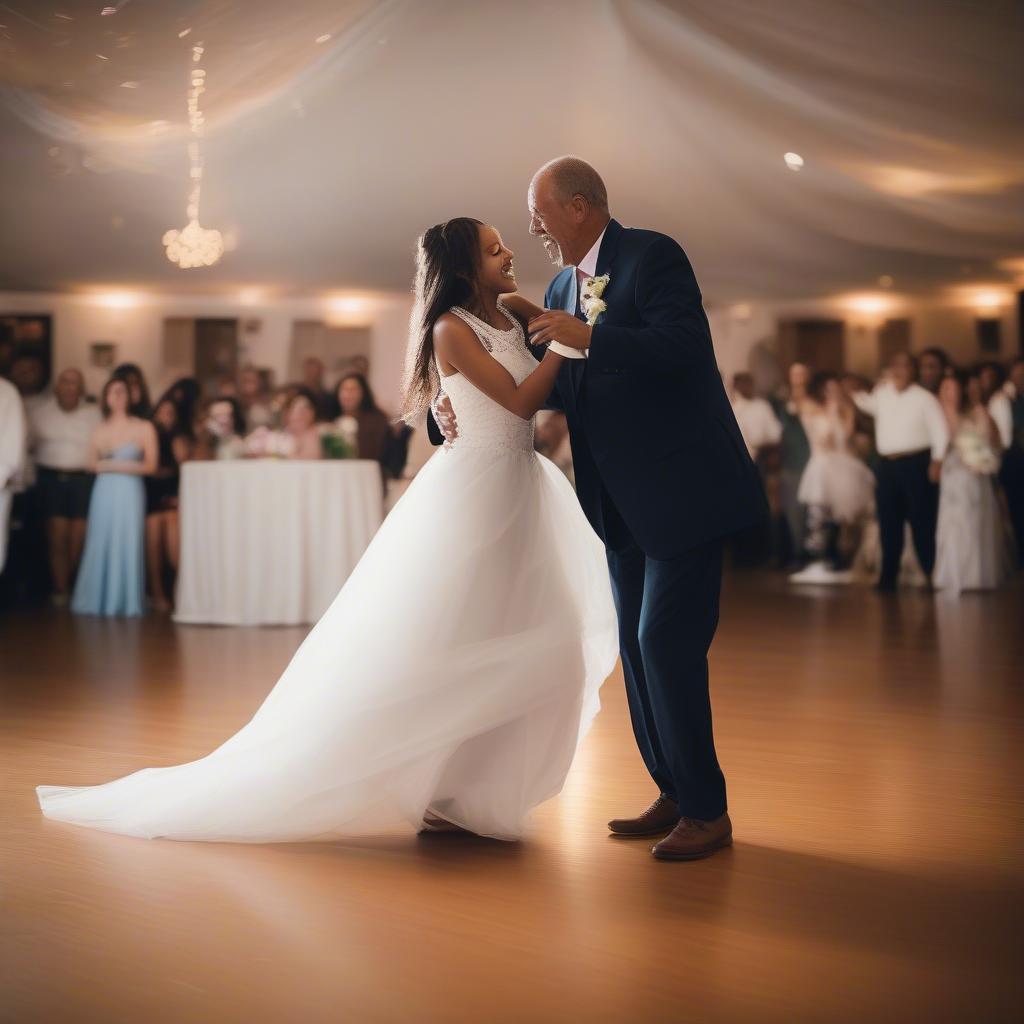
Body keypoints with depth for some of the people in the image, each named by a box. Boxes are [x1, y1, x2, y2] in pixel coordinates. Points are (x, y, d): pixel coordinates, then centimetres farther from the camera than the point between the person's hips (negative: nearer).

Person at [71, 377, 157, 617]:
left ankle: (125, 602, 1)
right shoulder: (100, 430, 12)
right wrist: (107, 465, -10)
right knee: (100, 545, -1)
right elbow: (92, 464, 8)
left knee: (127, 545, -5)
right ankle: (97, 600, 5)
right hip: (104, 491, 2)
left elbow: (150, 465, -2)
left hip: (130, 491, -2)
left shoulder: (144, 428, 3)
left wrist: (116, 464, -6)